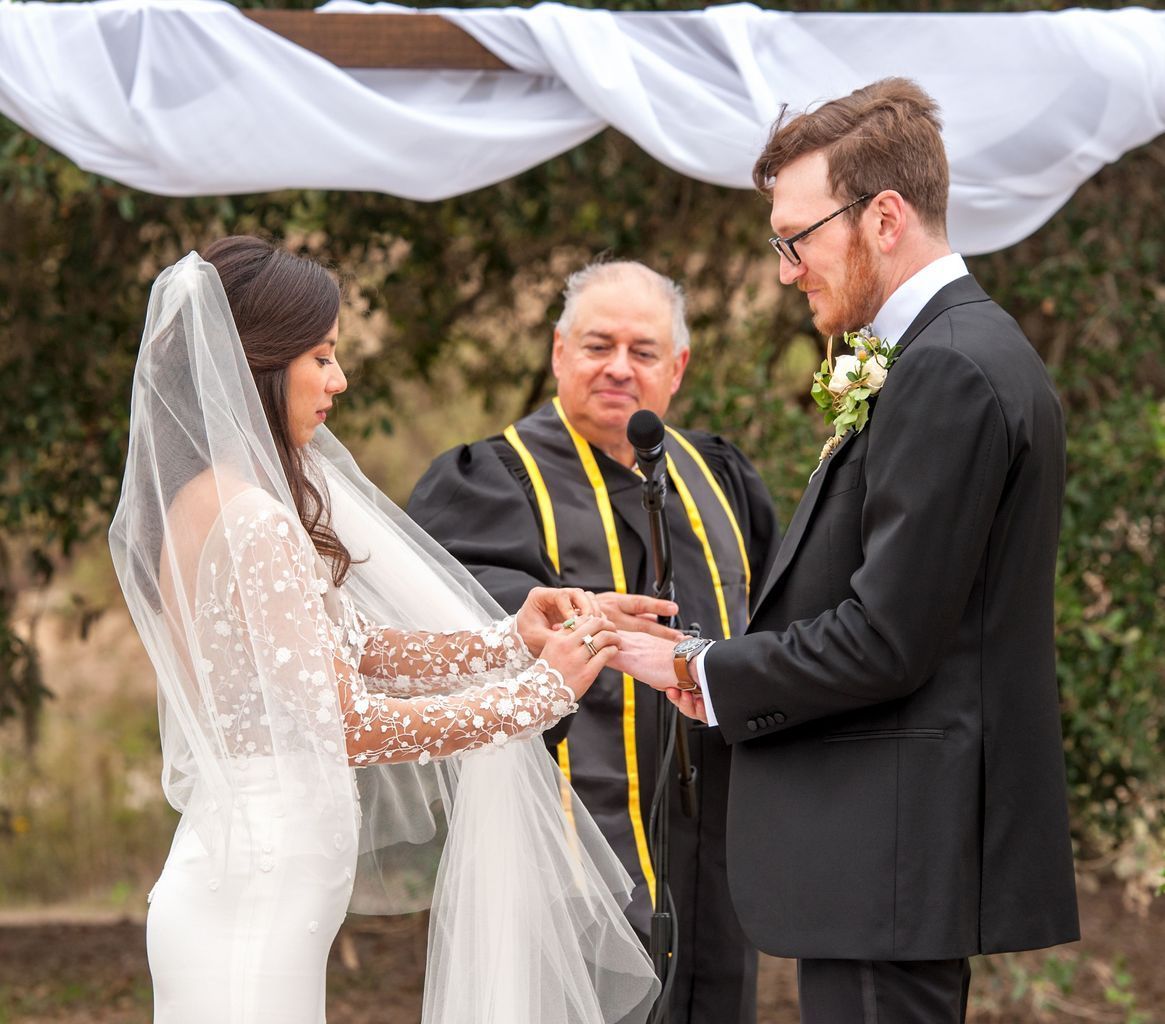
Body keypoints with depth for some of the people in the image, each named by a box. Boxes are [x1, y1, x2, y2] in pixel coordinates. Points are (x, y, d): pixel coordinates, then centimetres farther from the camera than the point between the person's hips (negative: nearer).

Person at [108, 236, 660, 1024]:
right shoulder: (253, 523, -19)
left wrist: (507, 642, 2)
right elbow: (349, 725, -19)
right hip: (253, 905, -10)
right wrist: (543, 690, -11)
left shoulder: (200, 501, 10)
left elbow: (345, 648, 13)